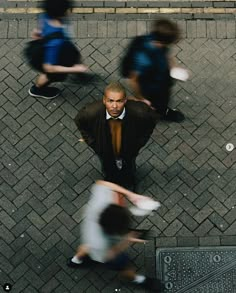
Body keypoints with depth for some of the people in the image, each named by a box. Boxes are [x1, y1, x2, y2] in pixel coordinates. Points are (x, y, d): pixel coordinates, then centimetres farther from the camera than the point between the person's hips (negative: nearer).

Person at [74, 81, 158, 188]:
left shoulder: (140, 112, -40)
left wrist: (140, 142, -12)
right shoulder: (91, 113, -38)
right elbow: (79, 121, -13)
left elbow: (153, 118, -15)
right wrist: (93, 143, -12)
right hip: (105, 152, 0)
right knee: (109, 172, 35)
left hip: (129, 151, 0)